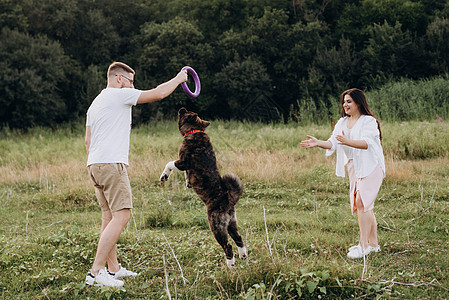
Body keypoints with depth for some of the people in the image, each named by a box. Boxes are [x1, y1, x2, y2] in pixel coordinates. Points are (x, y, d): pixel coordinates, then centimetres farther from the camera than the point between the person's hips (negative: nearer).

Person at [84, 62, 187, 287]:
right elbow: (158, 93, -4)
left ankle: (113, 268, 19)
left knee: (109, 217, 14)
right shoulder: (120, 94, -4)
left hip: (95, 165, 10)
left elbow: (88, 140, 23)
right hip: (111, 164, -10)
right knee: (121, 216, -11)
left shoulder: (95, 103, 22)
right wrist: (178, 79, 11)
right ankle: (96, 272, -17)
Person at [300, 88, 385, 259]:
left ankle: (363, 245, -18)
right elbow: (332, 143, 6)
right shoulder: (342, 123, 14)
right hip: (354, 167, 7)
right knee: (364, 206, 9)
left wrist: (347, 141, -39)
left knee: (362, 201, -18)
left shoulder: (369, 121, -8)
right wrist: (317, 143, -13)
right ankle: (373, 244, 17)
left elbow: (366, 142, -23)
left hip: (371, 167, -7)